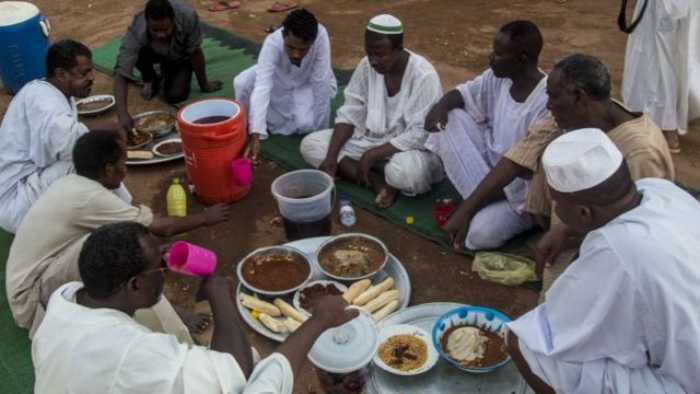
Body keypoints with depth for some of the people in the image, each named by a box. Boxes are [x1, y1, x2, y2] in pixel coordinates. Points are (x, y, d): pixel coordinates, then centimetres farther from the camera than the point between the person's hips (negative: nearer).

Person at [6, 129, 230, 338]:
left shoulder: (72, 184, 2)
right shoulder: (89, 197, -24)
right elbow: (161, 228, -14)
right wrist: (204, 218, 0)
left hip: (42, 277, 9)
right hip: (33, 299, -9)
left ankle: (161, 317, -2)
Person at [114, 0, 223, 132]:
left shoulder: (187, 16, -40)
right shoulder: (136, 33, -40)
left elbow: (196, 52, -24)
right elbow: (121, 75, -43)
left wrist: (204, 85, -14)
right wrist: (123, 114, -55)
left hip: (180, 55, 0)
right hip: (153, 53, 0)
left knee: (174, 96, -19)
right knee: (138, 54, -34)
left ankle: (166, 71, 15)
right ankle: (150, 79, 0)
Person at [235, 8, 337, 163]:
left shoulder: (321, 35, -39)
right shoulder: (272, 43, -37)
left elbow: (321, 83, -32)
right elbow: (261, 87, -47)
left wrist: (320, 126, -28)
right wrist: (256, 136, -56)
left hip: (306, 84, 0)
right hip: (277, 78, 1)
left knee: (306, 124, -26)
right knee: (242, 83, -27)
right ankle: (245, 123, 2)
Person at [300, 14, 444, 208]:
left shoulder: (423, 76, -23)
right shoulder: (366, 66, -7)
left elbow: (420, 135, -25)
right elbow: (350, 114, -3)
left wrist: (371, 155, -27)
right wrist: (331, 156, -16)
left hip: (412, 148, -6)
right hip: (373, 139, 6)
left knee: (406, 170, -43)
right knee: (311, 144, -11)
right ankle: (378, 181, -18)